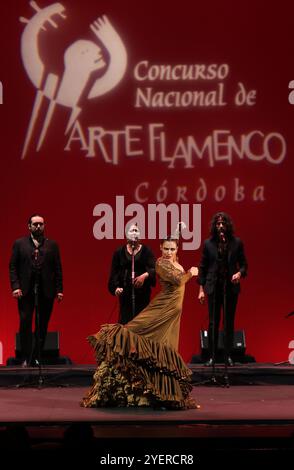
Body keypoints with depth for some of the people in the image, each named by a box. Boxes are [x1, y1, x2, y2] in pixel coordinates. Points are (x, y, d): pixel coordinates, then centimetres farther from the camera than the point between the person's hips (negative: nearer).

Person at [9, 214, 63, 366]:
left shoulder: (52, 245, 10)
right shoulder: (19, 244, 7)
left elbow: (57, 269, 8)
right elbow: (13, 267, 4)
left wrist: (59, 289, 0)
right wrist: (15, 286, -8)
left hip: (46, 291, 1)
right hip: (25, 290, -1)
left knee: (42, 326, 4)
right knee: (25, 324, -5)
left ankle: (37, 357, 12)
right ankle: (25, 358, 1)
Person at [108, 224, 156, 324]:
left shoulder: (146, 251, 3)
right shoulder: (119, 252, 5)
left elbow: (154, 268, -8)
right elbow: (114, 272, 2)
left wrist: (145, 276, -27)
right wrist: (116, 287, -13)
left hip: (142, 290, 0)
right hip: (125, 291, 0)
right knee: (125, 319, -2)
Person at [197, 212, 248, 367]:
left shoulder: (236, 243, 3)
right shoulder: (208, 244, 3)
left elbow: (243, 264, 8)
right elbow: (203, 267, 5)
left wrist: (239, 273, -14)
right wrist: (201, 289, 1)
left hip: (231, 287, 0)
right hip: (213, 287, 0)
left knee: (229, 322, 5)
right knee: (213, 322, 2)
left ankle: (228, 356, 12)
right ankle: (212, 356, 8)